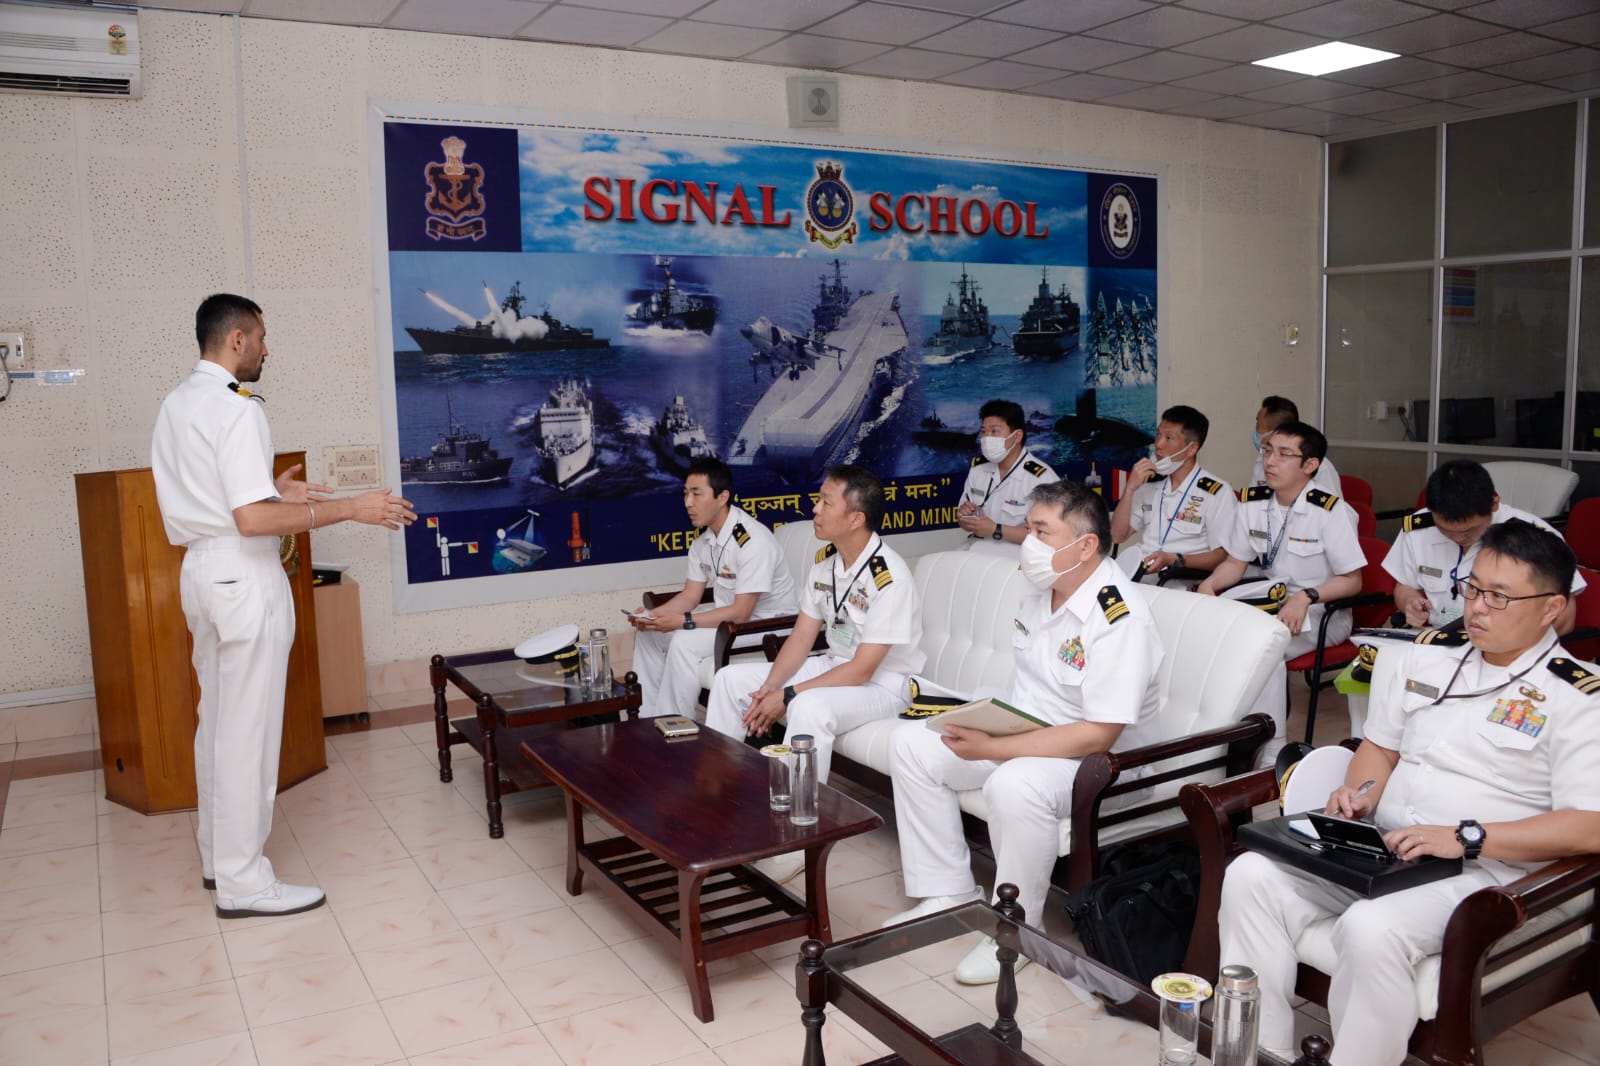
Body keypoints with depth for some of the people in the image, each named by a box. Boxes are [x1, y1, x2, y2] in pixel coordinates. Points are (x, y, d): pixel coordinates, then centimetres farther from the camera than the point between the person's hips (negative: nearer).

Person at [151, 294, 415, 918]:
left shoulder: (175, 405, 11)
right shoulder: (237, 410, -18)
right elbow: (253, 520, -25)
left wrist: (270, 491, 18)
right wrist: (348, 508, -21)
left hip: (200, 570, 10)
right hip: (244, 578, -10)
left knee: (216, 718, 18)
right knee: (248, 729, -2)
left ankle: (216, 854, 31)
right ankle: (242, 882, 7)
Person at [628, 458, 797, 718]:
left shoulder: (752, 540, -25)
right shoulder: (703, 541, 4)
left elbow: (741, 612, -26)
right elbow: (690, 596, 7)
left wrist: (682, 621, -28)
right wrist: (652, 615, -11)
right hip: (729, 619, 10)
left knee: (685, 643, -28)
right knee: (650, 634, 4)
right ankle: (646, 723, 11)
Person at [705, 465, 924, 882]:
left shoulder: (889, 578, -26)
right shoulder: (825, 560, 0)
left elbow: (862, 669, -26)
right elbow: (801, 637, 2)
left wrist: (787, 696, -25)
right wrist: (768, 689, -13)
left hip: (882, 684, -9)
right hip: (834, 664, 9)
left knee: (809, 708, -38)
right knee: (730, 678, 3)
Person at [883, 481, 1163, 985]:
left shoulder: (1119, 618, -25)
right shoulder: (1040, 588, 2)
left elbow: (1097, 736, -28)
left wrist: (993, 749, -29)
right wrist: (988, 724, -3)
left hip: (1103, 760, -9)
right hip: (1029, 733, 9)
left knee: (1014, 786, -38)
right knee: (911, 745, -1)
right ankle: (947, 895, 6)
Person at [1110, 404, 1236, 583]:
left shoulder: (1218, 492, -4)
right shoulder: (1150, 483, 14)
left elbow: (1223, 556, -8)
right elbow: (1117, 536, 11)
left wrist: (1174, 559, -22)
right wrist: (1130, 488, 0)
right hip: (1140, 571, 5)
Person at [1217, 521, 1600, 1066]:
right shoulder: (1425, 658, 13)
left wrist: (1467, 837, -21)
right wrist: (1361, 793, 1)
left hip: (1484, 874, -6)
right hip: (1381, 850, 6)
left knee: (1371, 929, -35)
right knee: (1251, 876, -15)